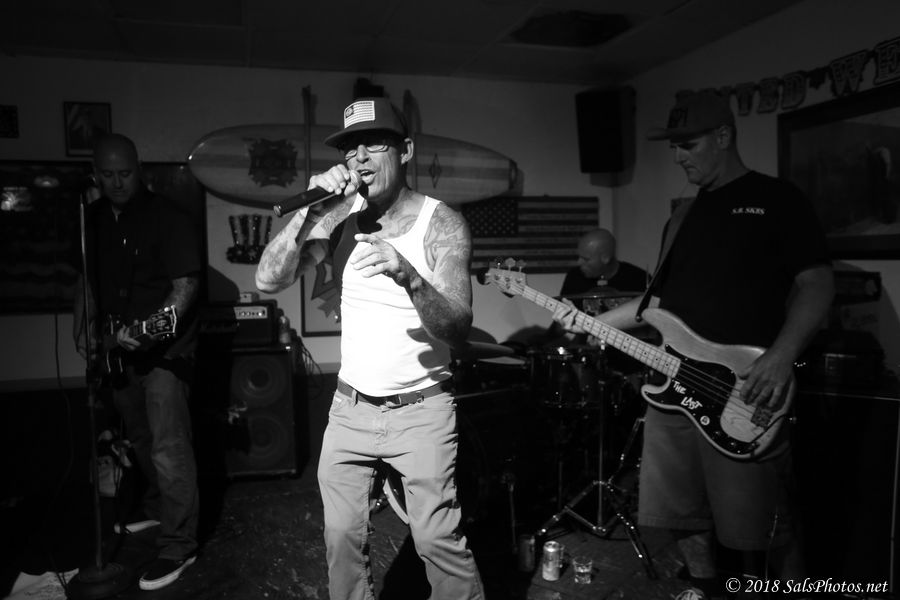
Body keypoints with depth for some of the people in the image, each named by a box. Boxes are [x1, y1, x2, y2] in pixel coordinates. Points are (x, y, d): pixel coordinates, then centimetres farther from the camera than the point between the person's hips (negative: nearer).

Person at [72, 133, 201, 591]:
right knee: (139, 439, 21)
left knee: (168, 446, -9)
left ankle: (178, 545, 1)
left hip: (165, 347, -7)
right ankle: (156, 508, 42)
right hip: (117, 348, 7)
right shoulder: (92, 219, 8)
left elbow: (185, 285, -17)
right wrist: (83, 329, 11)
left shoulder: (167, 218, -13)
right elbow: (88, 279, 19)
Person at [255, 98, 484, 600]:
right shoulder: (342, 214, -1)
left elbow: (457, 331, -23)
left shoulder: (442, 223, -12)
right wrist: (314, 209, -20)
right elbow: (269, 280, -8)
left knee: (438, 541, -3)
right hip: (350, 407, 4)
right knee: (342, 535, 12)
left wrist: (409, 277, -42)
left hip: (420, 410, -3)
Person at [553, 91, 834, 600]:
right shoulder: (683, 219, 19)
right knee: (682, 509, 14)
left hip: (743, 394, -6)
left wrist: (782, 356, -22)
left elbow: (817, 283, -7)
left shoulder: (778, 200, 0)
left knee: (757, 526, -1)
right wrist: (591, 322, 9)